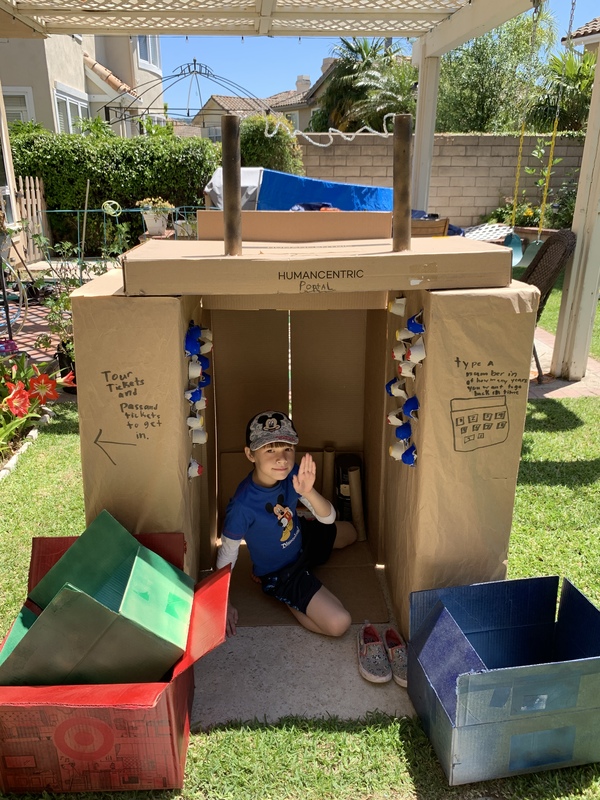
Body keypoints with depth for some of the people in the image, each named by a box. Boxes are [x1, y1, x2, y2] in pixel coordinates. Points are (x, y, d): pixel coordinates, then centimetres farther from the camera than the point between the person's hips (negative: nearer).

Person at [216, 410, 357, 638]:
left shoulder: (292, 474, -23)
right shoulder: (242, 506, -39)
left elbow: (328, 518, -20)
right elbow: (227, 554, -22)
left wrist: (308, 492, -42)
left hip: (302, 539, 6)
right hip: (281, 573, -6)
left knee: (350, 532, 28)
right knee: (338, 624, -19)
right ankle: (286, 598, 5)